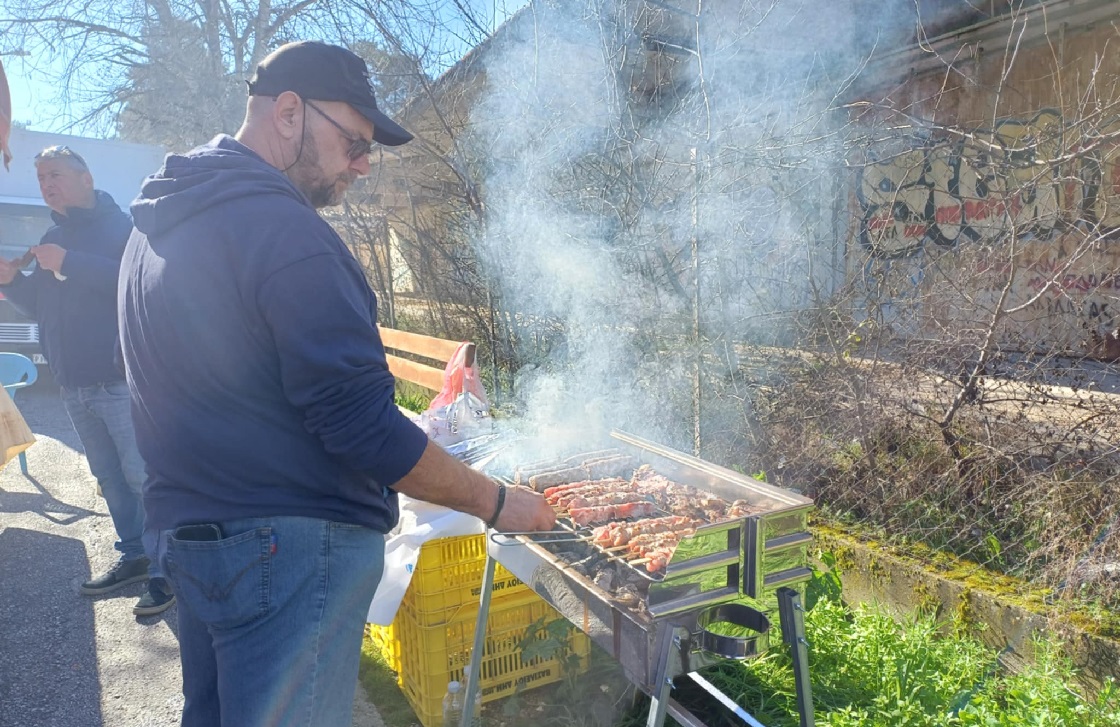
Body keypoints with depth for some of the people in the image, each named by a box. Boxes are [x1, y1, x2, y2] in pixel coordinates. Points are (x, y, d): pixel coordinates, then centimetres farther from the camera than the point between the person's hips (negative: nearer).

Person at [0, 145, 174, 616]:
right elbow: (42, 308, 22)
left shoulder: (120, 227, -4)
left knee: (143, 476, -7)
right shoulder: (53, 239, 19)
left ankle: (166, 570, 0)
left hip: (120, 380, -8)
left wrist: (69, 264, -23)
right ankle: (134, 557, 24)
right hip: (74, 383, 8)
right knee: (110, 478, 13)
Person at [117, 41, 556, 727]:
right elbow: (364, 427, -25)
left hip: (187, 531, 10)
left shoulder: (159, 225, 10)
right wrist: (497, 503, -15)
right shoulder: (285, 229, -21)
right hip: (288, 547, -9)